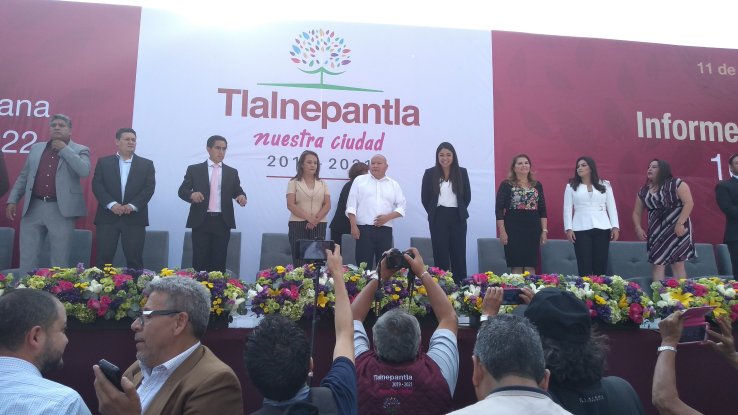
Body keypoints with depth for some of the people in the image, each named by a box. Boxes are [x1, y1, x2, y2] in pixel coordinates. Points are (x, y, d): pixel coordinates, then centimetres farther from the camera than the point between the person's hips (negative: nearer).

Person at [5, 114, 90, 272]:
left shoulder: (80, 150, 3)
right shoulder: (36, 148, 16)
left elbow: (84, 171, -16)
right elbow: (23, 177, 17)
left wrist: (64, 149, -10)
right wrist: (13, 200, 9)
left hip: (61, 210, -4)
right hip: (33, 208, 4)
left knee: (60, 260, 2)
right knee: (27, 258, 6)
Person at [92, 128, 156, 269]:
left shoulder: (146, 164, 10)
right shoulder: (103, 162, 10)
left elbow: (149, 188, 0)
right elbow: (97, 185, 0)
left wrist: (132, 205, -14)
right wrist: (111, 204, -16)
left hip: (134, 218, 0)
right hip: (107, 217, 0)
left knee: (134, 259, 0)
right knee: (104, 259, 0)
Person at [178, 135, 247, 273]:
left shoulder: (232, 172, 13)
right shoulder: (194, 169, 7)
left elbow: (237, 191, 8)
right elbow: (182, 190, 3)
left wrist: (241, 196, -16)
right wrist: (191, 194, -20)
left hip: (222, 223, 2)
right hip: (201, 221, -1)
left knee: (219, 262, 2)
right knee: (199, 261, -1)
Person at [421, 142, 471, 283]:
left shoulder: (462, 172, 4)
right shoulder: (430, 173, 2)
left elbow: (467, 195, 9)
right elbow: (424, 197, 5)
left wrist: (461, 211, 5)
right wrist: (432, 212, 3)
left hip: (457, 217, 1)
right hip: (438, 218, -1)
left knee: (459, 254, 3)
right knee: (440, 254, 1)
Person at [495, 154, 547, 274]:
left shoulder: (537, 185, 11)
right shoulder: (506, 185, -1)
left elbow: (542, 210, 12)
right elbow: (499, 209, -4)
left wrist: (544, 230, 5)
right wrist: (502, 231, -11)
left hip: (533, 229, 4)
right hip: (514, 229, -4)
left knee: (531, 266, 5)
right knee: (516, 266, -3)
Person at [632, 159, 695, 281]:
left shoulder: (676, 184, -3)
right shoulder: (644, 191, 10)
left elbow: (689, 203, -11)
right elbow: (637, 212, 15)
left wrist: (680, 223, -19)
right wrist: (638, 228, -1)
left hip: (677, 229, -4)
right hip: (656, 232, 4)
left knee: (677, 263, -2)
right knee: (657, 264, 1)